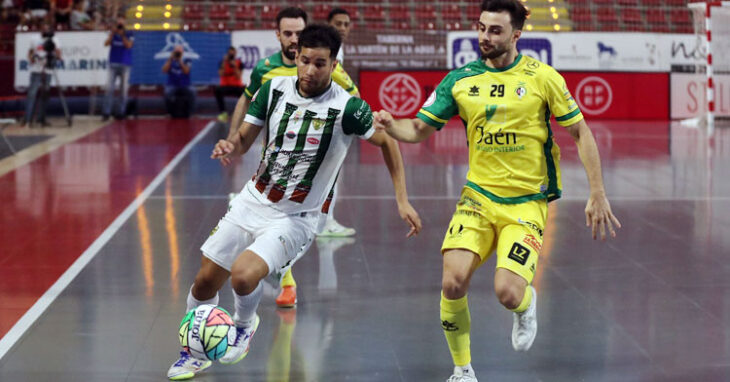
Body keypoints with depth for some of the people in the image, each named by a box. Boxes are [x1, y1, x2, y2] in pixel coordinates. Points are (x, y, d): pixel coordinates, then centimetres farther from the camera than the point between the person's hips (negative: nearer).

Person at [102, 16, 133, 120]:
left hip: (125, 65, -1)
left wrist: (122, 35, -18)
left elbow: (129, 45, -12)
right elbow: (106, 43, -4)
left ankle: (121, 112, 8)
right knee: (109, 88, -7)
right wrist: (112, 33, -14)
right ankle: (106, 113, -6)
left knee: (124, 90, 1)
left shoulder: (129, 34, 2)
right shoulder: (112, 33, 8)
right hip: (113, 64, 1)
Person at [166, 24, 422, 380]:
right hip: (254, 200, 5)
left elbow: (387, 141, -4)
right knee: (206, 281, 7)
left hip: (297, 217, -5)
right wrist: (229, 145, -21)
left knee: (243, 275, -26)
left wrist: (402, 200, -7)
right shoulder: (273, 89, -6)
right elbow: (244, 138, 3)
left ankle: (244, 325, 10)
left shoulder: (347, 108, -19)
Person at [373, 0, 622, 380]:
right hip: (478, 196, 2)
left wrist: (597, 195, -3)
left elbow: (581, 133, 1)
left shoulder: (542, 77, -6)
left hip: (527, 203, -2)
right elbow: (418, 128, 4)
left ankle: (526, 303, 21)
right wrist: (390, 125, -20)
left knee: (507, 292, -19)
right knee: (453, 283, -17)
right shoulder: (460, 80, 1)